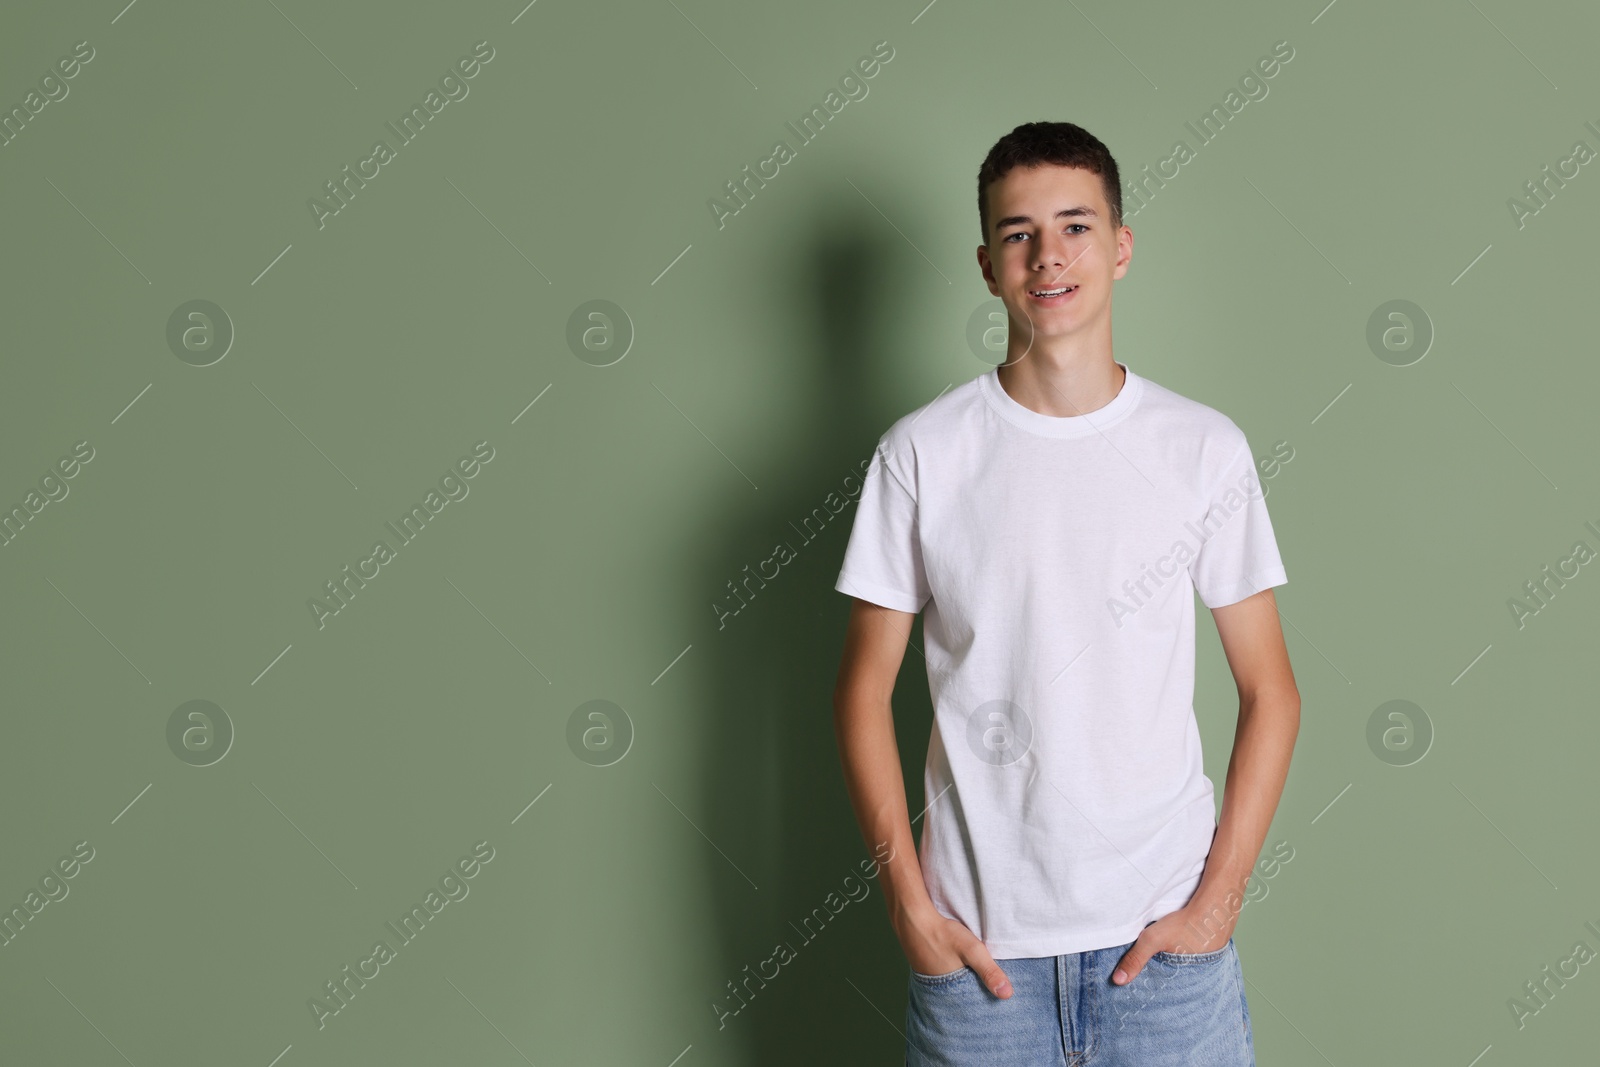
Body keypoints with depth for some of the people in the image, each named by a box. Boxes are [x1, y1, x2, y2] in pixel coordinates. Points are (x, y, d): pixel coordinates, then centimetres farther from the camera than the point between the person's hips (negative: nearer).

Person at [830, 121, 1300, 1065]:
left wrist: (1219, 898, -4)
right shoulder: (922, 454, -3)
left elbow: (1271, 690, 3)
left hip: (1165, 934, 1)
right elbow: (865, 688, 2)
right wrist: (910, 905, -4)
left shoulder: (1205, 448, -1)